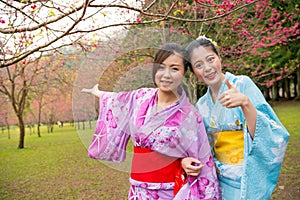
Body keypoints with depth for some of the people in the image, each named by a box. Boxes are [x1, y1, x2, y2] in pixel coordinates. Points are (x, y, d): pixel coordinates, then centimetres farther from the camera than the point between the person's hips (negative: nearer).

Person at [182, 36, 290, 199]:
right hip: (219, 179, 5)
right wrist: (187, 160, -11)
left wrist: (245, 103, -34)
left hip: (247, 179, -5)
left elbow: (271, 136, -20)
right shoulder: (201, 105, 2)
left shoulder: (243, 84, -13)